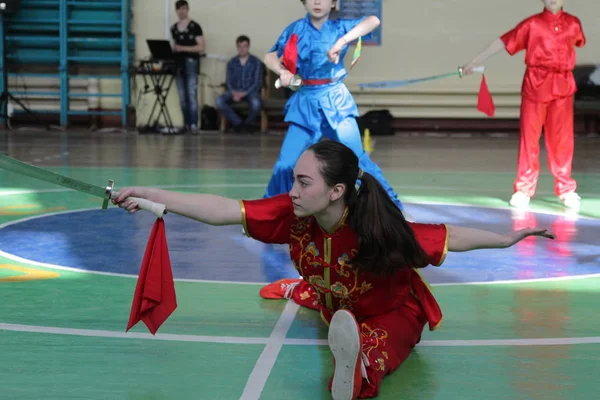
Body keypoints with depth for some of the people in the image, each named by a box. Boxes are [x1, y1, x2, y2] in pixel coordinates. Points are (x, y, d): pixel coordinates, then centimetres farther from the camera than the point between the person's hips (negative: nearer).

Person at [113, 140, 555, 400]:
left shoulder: (374, 230, -36)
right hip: (339, 312, 7)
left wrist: (506, 239, -25)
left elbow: (449, 237, -24)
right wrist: (147, 195, -35)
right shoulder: (292, 215, -25)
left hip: (393, 318, -7)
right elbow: (221, 210, -30)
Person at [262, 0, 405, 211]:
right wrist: (282, 71, -16)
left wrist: (342, 42, -30)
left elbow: (373, 21, -18)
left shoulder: (339, 27, -2)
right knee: (286, 162, 2)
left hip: (335, 100, -1)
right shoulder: (295, 29, 1)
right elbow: (270, 57, 5)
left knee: (356, 158, -5)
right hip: (305, 102, 1)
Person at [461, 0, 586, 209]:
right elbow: (502, 42, -1)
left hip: (563, 86, 2)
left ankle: (565, 189, 14)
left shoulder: (573, 23, 8)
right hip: (535, 84, -2)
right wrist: (474, 62, -3)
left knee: (562, 138, 4)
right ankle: (523, 189, 9)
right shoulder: (532, 24, 0)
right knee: (529, 135, 1)